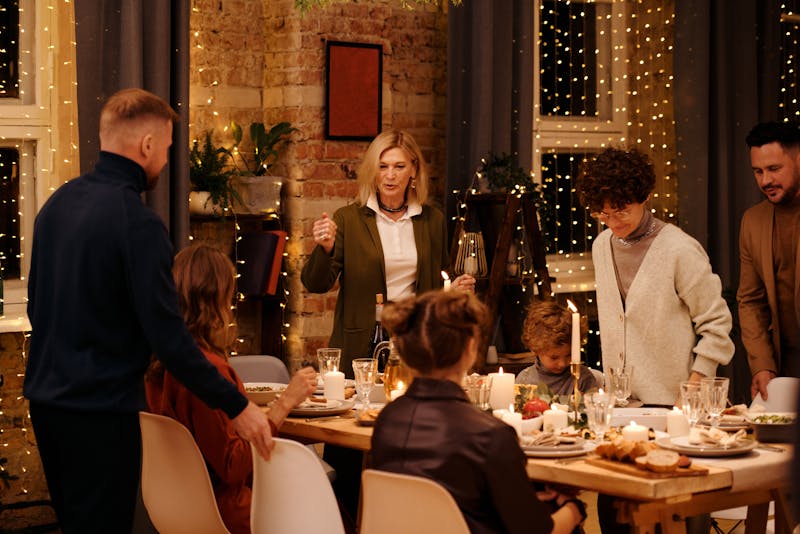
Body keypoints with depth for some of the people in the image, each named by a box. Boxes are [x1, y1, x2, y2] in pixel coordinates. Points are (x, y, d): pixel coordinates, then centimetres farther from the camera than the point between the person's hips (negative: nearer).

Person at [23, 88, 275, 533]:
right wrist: (236, 406, -14)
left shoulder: (58, 203, 5)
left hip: (46, 398, 8)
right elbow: (168, 336, -21)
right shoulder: (138, 222, -19)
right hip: (101, 409, -8)